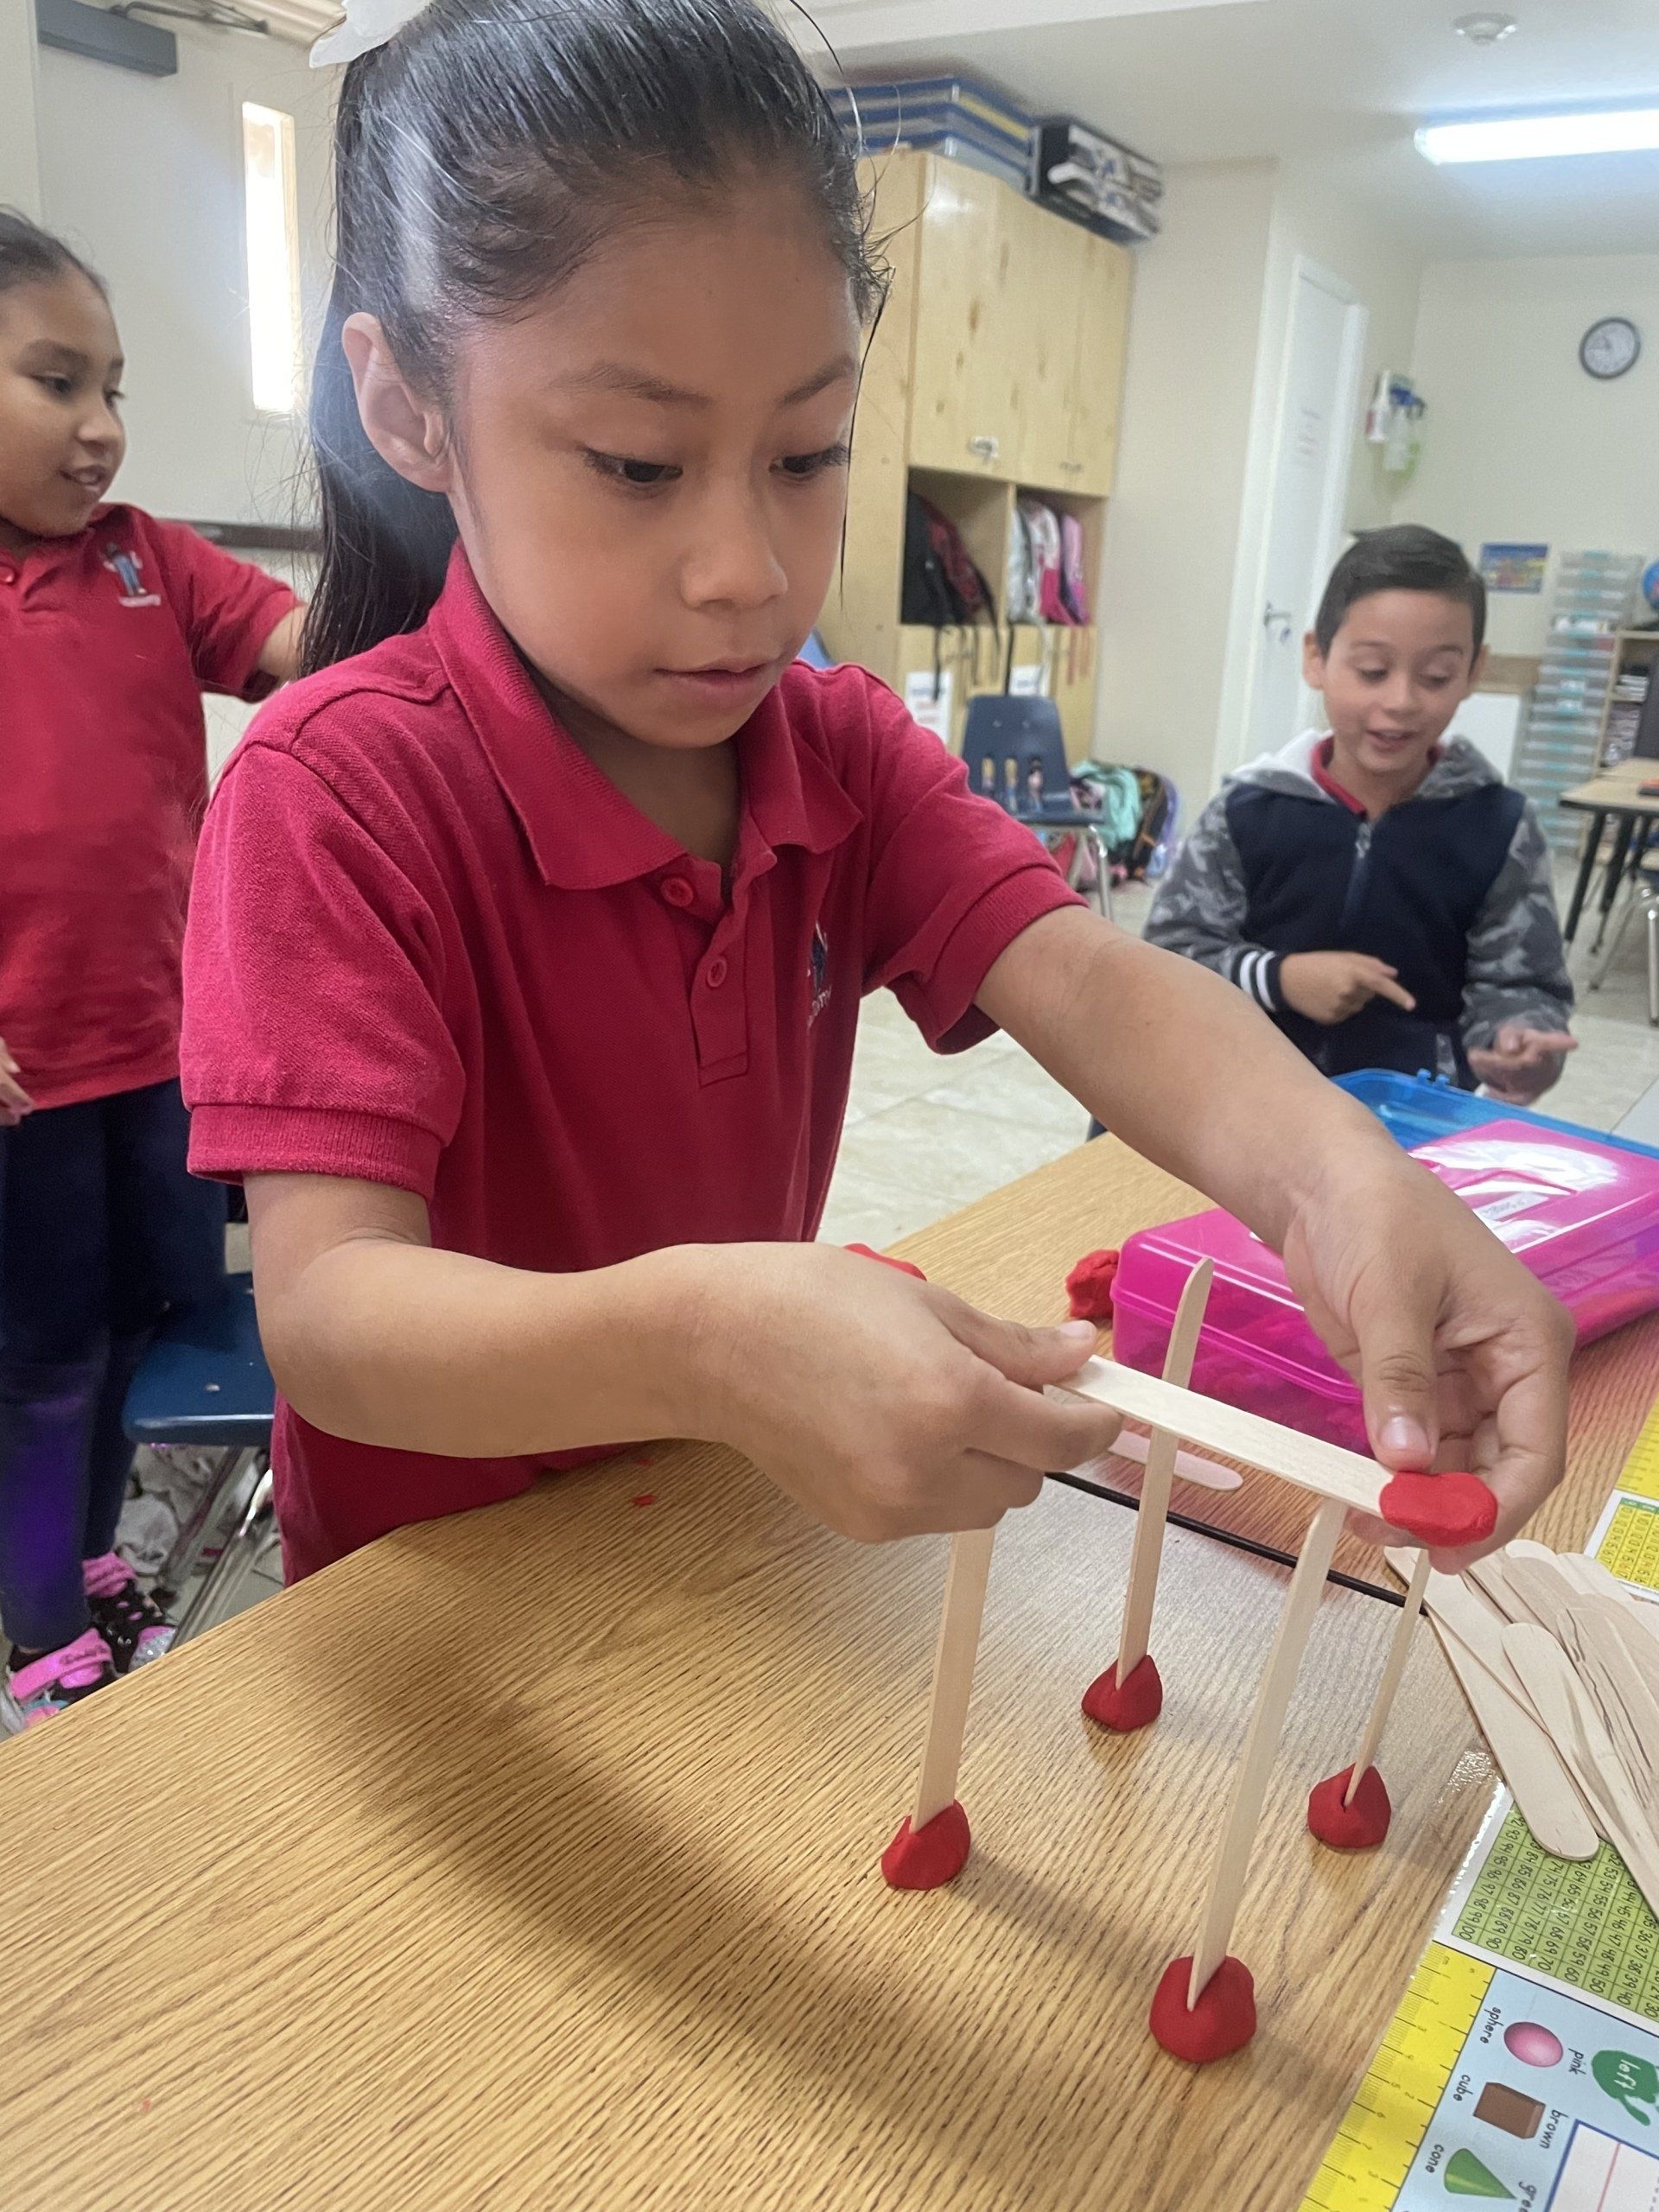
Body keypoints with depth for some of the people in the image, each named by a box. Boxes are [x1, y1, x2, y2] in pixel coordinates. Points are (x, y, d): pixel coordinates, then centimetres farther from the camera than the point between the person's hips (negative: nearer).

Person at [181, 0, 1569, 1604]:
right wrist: (701, 1343, -52)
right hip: (436, 1583, -4)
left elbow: (1078, 977, -21)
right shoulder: (335, 788, -25)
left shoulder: (841, 749, -6)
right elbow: (326, 1315, -33)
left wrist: (1328, 1174, -41)